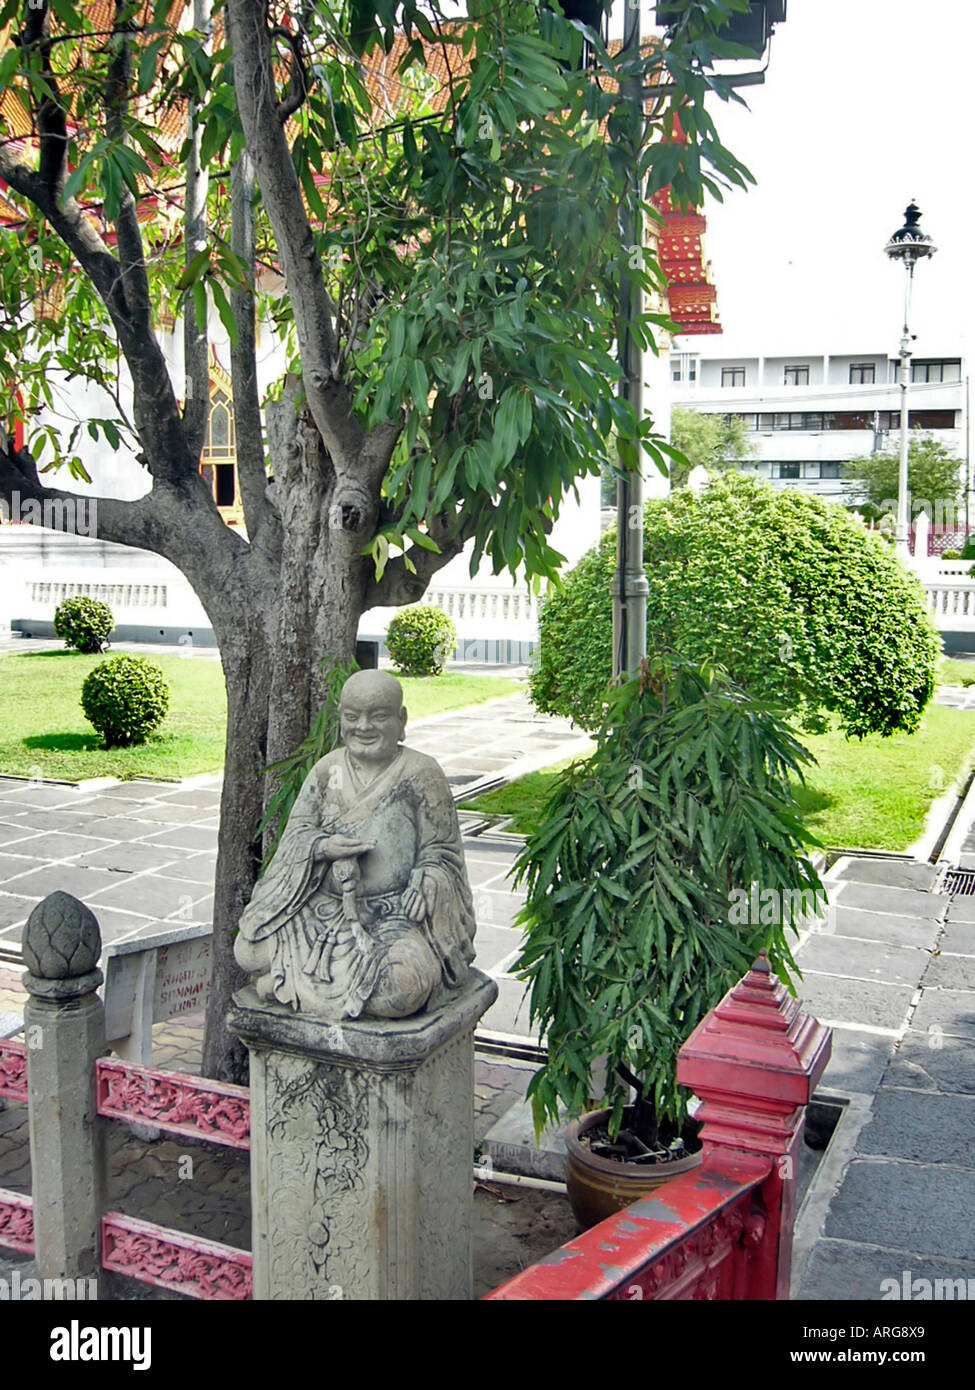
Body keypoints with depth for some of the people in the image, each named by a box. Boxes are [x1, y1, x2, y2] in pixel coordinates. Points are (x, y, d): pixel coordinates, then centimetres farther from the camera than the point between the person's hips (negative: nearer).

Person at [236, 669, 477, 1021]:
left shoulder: (421, 774, -3)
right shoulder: (327, 769, 9)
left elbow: (440, 851, -3)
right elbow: (296, 830, 10)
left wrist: (421, 890, -21)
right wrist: (323, 847, -13)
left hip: (395, 913, -3)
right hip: (325, 906, 4)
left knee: (404, 985, -33)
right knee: (250, 950, -17)